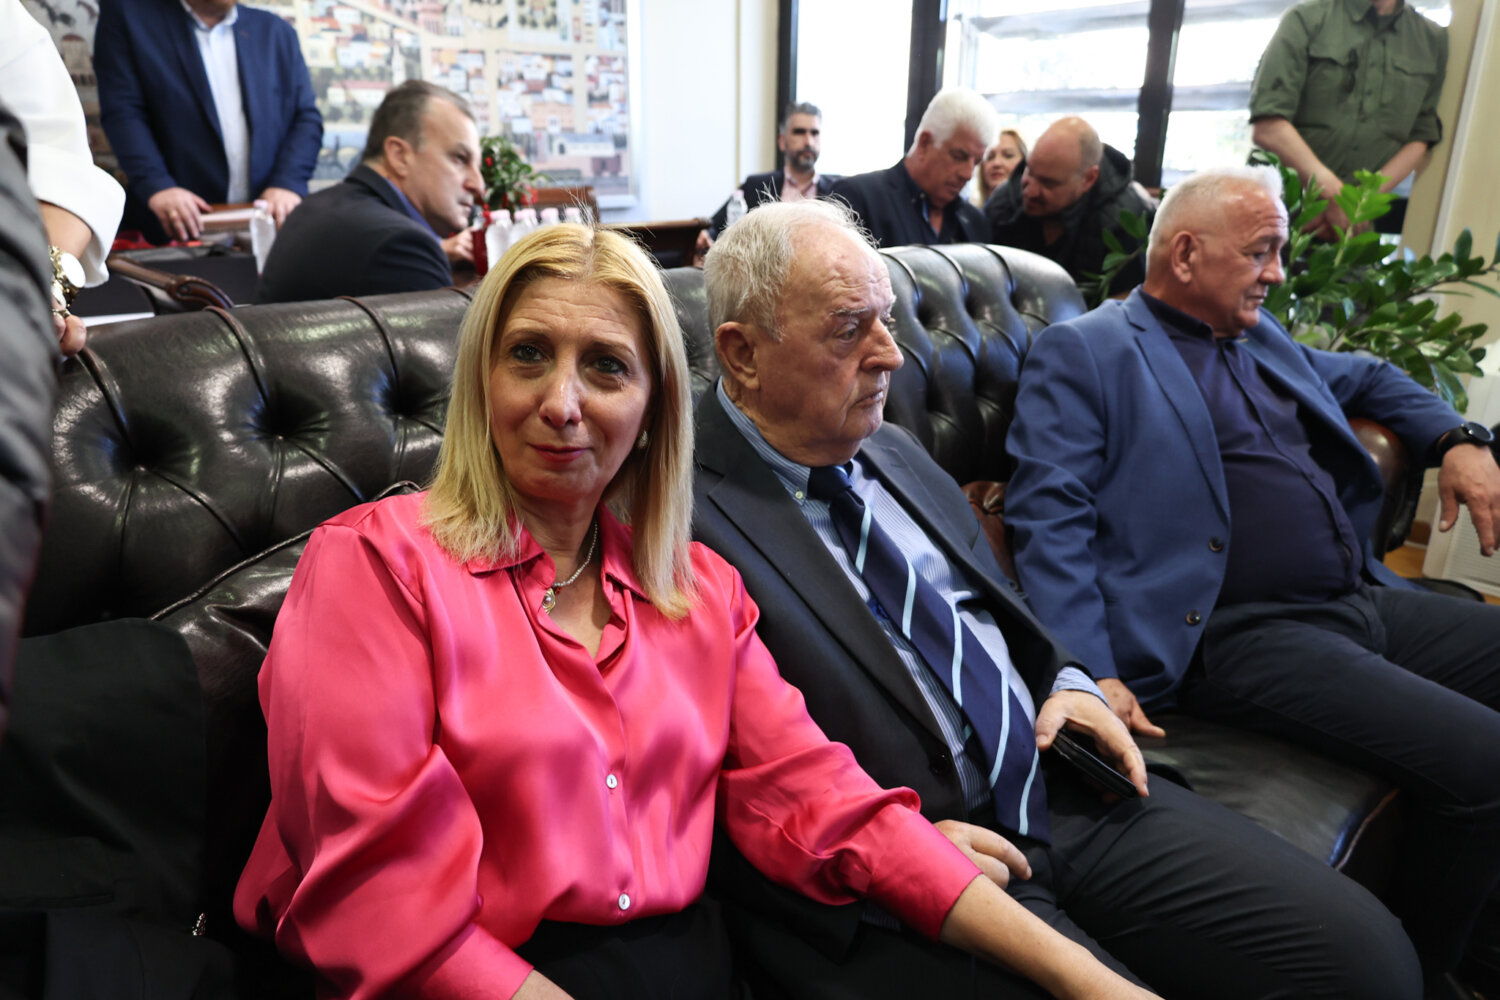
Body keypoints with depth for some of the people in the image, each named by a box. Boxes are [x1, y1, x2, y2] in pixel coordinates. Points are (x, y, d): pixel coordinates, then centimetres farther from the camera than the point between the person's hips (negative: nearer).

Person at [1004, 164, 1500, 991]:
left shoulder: (1258, 337, 21)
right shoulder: (1082, 352, -4)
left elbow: (1363, 378, 38)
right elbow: (1048, 518, -13)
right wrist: (1091, 672, -23)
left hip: (1368, 602, 9)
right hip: (1245, 635, -9)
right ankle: (1409, 962, 6)